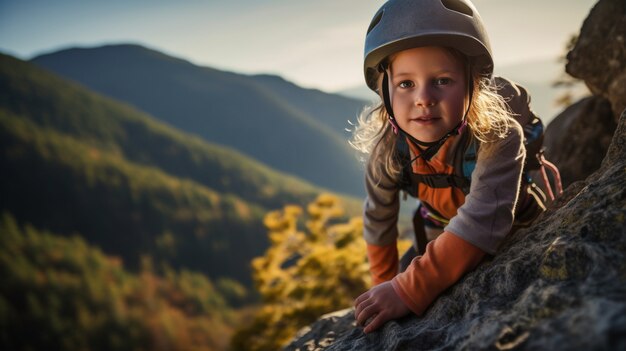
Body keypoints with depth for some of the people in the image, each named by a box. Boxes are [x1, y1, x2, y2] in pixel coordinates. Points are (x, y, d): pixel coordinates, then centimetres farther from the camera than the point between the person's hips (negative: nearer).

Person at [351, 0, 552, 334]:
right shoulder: (388, 145, -27)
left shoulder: (499, 136, -41)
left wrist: (408, 290, -54)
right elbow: (378, 219, -11)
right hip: (443, 234, 3)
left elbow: (482, 222, -50)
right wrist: (386, 282, -3)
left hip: (511, 234, -2)